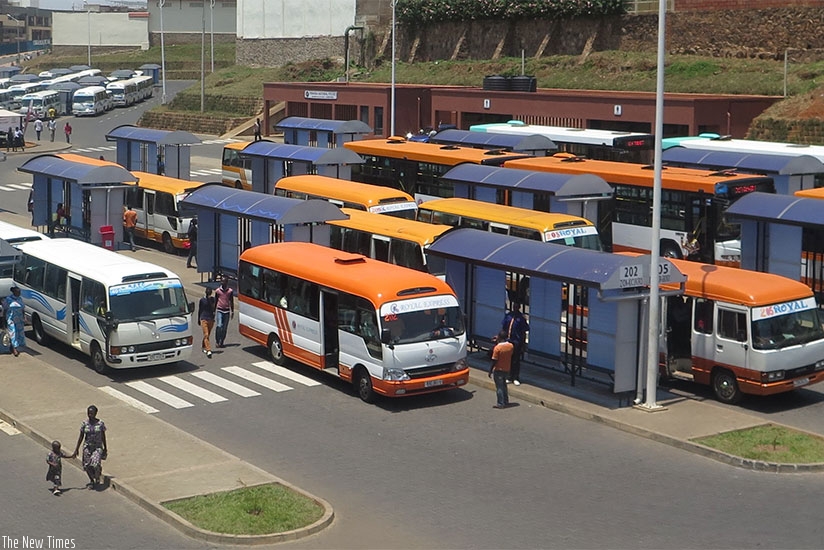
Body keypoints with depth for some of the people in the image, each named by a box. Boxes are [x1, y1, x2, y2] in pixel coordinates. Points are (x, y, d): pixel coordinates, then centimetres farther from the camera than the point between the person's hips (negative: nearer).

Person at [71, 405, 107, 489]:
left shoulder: (100, 423, -6)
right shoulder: (85, 424, -2)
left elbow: (103, 437, 4)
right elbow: (81, 437, 4)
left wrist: (105, 448, 9)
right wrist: (76, 449, 5)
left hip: (98, 447, -2)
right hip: (87, 446, 2)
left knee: (96, 464, -18)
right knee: (87, 466, 4)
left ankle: (97, 478, 13)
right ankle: (91, 481, 28)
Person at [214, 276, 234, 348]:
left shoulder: (230, 291, 2)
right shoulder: (217, 291, 1)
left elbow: (231, 302, 10)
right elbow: (215, 301, 8)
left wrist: (232, 311, 7)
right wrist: (214, 311, 9)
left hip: (227, 311, 2)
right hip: (219, 310, -1)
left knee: (224, 328, 5)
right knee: (219, 326, -14)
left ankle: (222, 342, 14)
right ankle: (217, 341, -3)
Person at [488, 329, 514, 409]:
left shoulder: (497, 348, -21)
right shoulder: (511, 346, -5)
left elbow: (494, 361, -19)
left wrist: (490, 371, -8)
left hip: (498, 370, -6)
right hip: (507, 370, 6)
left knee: (499, 387, 3)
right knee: (504, 386, 21)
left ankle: (501, 404, 5)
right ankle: (506, 402, 25)